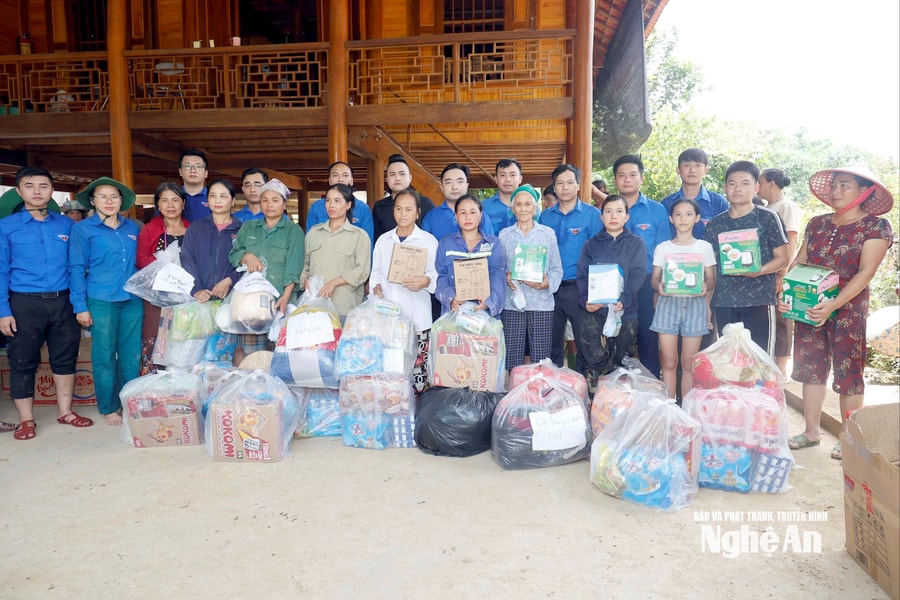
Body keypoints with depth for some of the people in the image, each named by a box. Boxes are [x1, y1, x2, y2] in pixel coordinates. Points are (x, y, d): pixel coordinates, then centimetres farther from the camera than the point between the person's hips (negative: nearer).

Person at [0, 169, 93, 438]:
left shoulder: (66, 224, 7)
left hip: (63, 301, 2)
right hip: (24, 304, -2)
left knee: (65, 357, 10)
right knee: (23, 362, 6)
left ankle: (65, 411, 24)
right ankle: (26, 420, 19)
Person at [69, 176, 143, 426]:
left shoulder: (132, 227, 10)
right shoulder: (83, 229, 0)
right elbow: (76, 269, -1)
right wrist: (80, 306, -6)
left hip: (133, 300, 3)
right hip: (101, 301, -3)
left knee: (132, 355, 6)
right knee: (104, 356, 4)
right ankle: (109, 408, 17)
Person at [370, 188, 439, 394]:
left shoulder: (428, 240, 5)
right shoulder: (383, 240, 16)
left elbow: (435, 273, -3)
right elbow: (376, 271, 18)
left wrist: (426, 281, -25)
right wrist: (376, 288, -2)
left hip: (417, 315, -3)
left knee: (417, 364, -4)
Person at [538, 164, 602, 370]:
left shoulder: (592, 214, -2)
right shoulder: (545, 216, 9)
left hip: (578, 288, -4)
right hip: (550, 287, 4)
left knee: (585, 343, 3)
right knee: (552, 342, 13)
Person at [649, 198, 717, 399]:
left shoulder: (705, 247, 9)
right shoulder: (663, 248, 8)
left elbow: (711, 279, 9)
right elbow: (654, 278, 6)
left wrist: (706, 287, -13)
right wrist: (659, 286, -17)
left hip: (694, 304, 0)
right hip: (668, 303, 0)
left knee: (689, 362, 2)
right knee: (669, 361, -1)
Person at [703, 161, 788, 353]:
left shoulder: (768, 218, 2)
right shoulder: (714, 224, 11)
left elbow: (782, 258, 1)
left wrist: (759, 271, -18)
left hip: (759, 301, -3)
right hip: (723, 303, 3)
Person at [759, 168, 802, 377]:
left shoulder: (787, 207, -5)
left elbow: (791, 243, -13)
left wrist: (783, 275, -19)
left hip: (778, 276, -7)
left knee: (780, 322, -2)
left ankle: (780, 372, 4)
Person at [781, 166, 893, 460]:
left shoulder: (876, 227, -5)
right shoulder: (817, 224, 10)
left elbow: (865, 273, -14)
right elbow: (799, 262, 8)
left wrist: (834, 304, -26)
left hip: (848, 309, -4)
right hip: (808, 307, 5)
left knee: (847, 372, 3)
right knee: (810, 368, 9)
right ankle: (811, 431, 21)